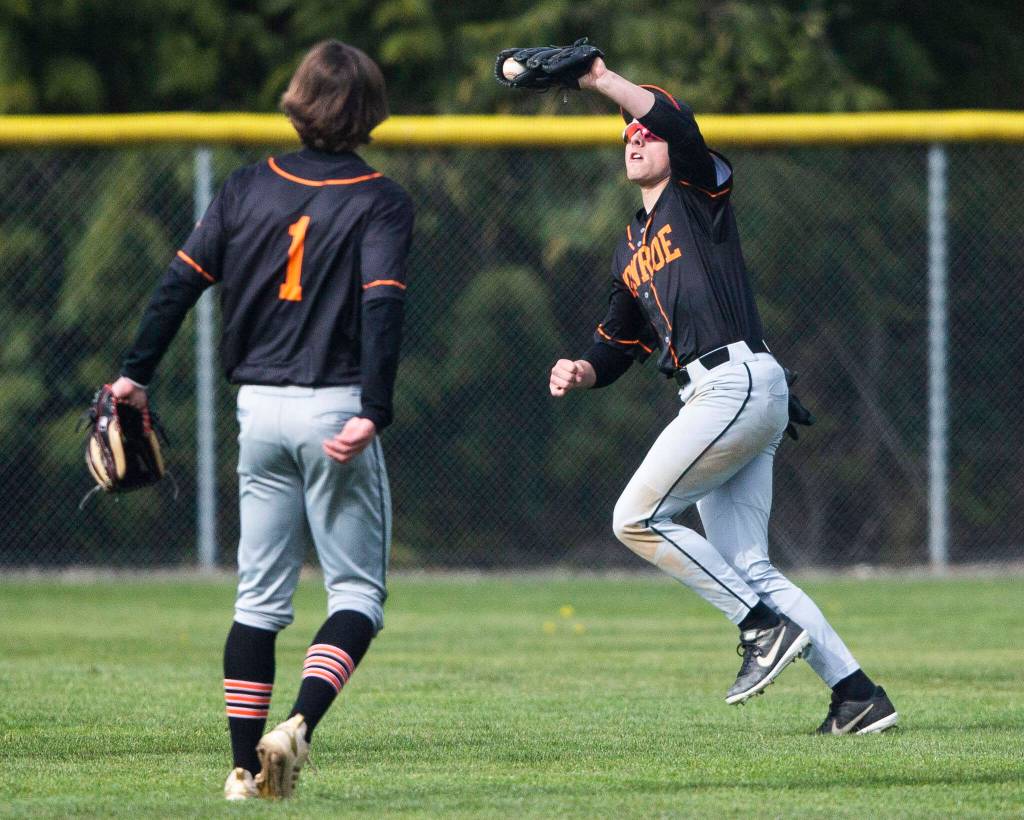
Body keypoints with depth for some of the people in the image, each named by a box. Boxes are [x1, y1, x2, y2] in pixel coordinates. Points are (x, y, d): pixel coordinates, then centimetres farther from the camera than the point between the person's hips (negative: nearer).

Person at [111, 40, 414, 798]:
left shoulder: (248, 188, 6)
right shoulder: (380, 201, -5)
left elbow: (182, 280, 3)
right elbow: (383, 306, -16)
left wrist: (137, 372, 10)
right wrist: (374, 413, -22)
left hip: (259, 409, 4)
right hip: (335, 408, -4)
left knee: (260, 599, 11)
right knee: (356, 592, 3)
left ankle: (245, 764, 7)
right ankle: (299, 726, -20)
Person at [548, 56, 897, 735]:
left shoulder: (700, 192, 5)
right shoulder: (631, 251, 27)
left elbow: (679, 125, -15)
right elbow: (620, 345, 28)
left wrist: (604, 81, -22)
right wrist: (582, 370, 7)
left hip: (739, 381, -9)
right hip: (715, 399, 9)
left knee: (637, 518, -13)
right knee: (746, 568, 3)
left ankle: (766, 627, -10)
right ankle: (859, 697, 2)